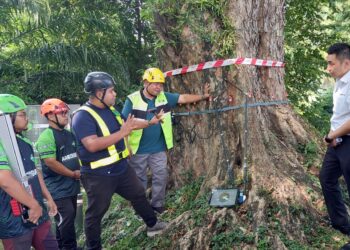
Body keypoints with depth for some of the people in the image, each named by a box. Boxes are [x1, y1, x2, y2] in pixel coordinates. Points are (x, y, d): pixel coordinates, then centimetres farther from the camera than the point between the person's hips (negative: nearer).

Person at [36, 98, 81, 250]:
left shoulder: (68, 134, 10)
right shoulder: (46, 137, -17)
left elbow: (76, 154, 22)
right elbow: (51, 163, -23)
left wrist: (79, 170, 4)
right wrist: (73, 174, -15)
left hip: (71, 186, 9)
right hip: (58, 189, -8)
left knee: (68, 218, 17)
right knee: (66, 219, -4)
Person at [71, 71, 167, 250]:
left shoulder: (110, 110, 7)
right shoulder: (82, 116, -22)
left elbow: (128, 123, 22)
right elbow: (92, 145, -32)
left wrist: (150, 122, 23)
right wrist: (121, 133, -28)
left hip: (121, 168, 9)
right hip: (98, 175, -8)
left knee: (139, 195, 22)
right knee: (96, 213, 8)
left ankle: (152, 225, 43)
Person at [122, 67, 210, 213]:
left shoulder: (164, 97, -1)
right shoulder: (132, 100, -13)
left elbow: (184, 98, -4)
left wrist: (203, 96, -15)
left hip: (158, 148, 3)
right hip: (138, 150, -3)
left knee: (161, 177, 11)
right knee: (138, 179, 13)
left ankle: (157, 204, 30)